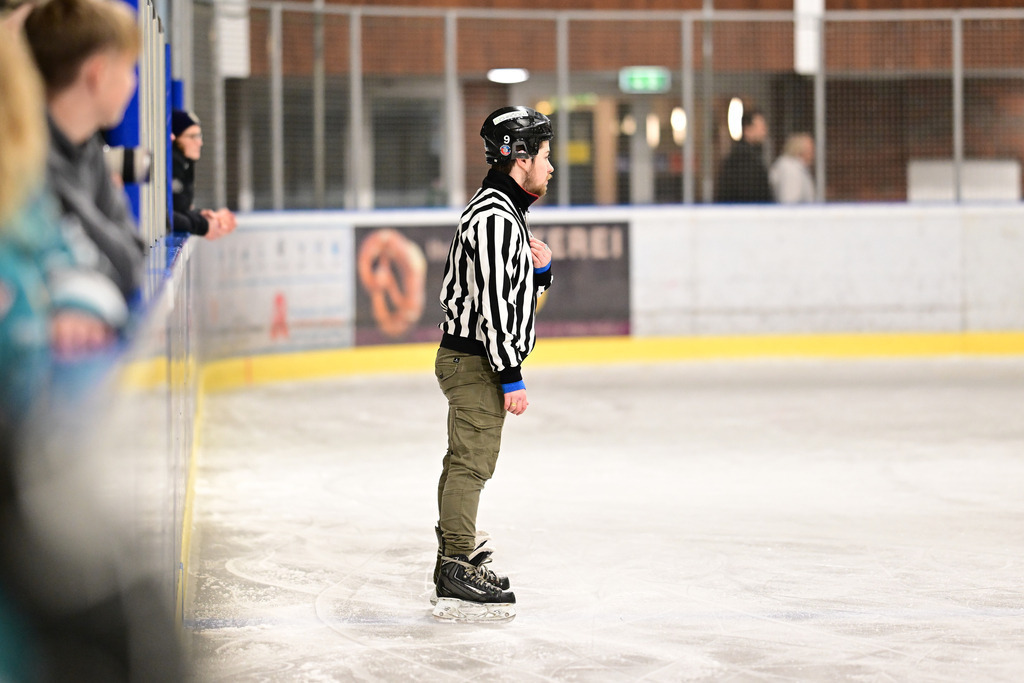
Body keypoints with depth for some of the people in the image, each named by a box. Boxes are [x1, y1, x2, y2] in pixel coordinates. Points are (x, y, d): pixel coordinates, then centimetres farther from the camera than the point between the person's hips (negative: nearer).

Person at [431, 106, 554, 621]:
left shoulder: (504, 212, 16)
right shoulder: (494, 218, -19)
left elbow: (511, 295, 23)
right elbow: (492, 303, -24)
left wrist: (539, 270, 4)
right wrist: (511, 377, -22)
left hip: (473, 360, 11)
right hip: (475, 360, -11)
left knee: (468, 463, 16)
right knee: (471, 461, -10)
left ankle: (453, 563, 24)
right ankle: (460, 572, -9)